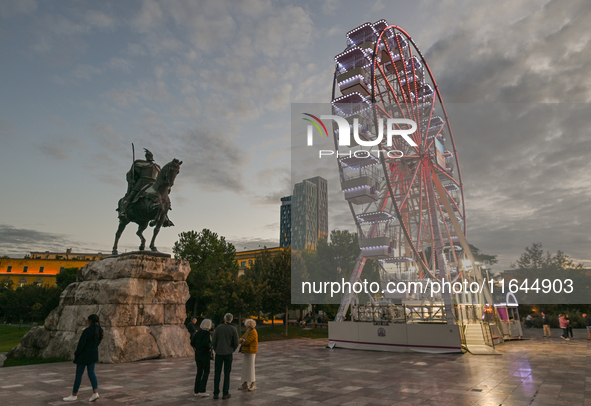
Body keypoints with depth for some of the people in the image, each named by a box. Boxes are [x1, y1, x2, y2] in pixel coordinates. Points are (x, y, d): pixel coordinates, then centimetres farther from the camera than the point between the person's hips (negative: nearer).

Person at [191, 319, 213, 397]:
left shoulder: (198, 333, 5)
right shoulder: (207, 333, -16)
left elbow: (192, 343, 5)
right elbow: (205, 343, -28)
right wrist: (209, 348, -10)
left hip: (197, 354, 7)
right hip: (205, 354, -7)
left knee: (199, 372, 15)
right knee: (206, 372, 4)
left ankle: (196, 391, 18)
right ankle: (202, 391, 0)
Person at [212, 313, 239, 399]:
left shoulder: (218, 327, -4)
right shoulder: (233, 329, -6)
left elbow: (213, 341, -4)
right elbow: (236, 343, -3)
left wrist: (216, 350, 12)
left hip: (219, 353, 1)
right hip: (228, 354, -1)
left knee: (217, 374, 8)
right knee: (227, 374, 7)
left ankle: (216, 393, 11)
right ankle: (225, 394, 9)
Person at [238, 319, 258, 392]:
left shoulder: (253, 332, -17)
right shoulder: (248, 331, 14)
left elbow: (247, 342, -22)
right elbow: (241, 339, 13)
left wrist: (243, 341, -1)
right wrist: (242, 340, -10)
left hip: (251, 352, -10)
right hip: (247, 351, 10)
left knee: (250, 367, -4)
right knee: (245, 367, 10)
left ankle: (253, 385, 7)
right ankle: (245, 384, 16)